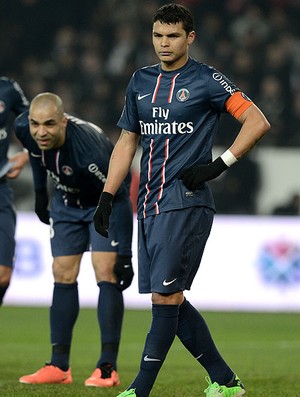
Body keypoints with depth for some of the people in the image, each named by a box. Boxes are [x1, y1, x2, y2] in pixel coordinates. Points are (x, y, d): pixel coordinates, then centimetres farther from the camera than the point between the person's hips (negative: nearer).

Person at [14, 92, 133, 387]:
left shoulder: (89, 150, -40)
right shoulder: (24, 129, -23)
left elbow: (120, 199, -32)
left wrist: (124, 256, -31)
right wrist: (40, 193, 9)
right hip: (66, 202, 6)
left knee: (106, 274, -16)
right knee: (63, 276, 2)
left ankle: (108, 368, -15)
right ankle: (59, 367, 6)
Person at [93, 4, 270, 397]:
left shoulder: (206, 80, -3)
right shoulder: (141, 81, 15)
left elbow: (257, 122, -6)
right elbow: (127, 142, 21)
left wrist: (220, 164, -11)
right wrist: (107, 196, 14)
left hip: (186, 202, -7)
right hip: (150, 203, 7)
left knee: (166, 295, -11)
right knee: (170, 300, 6)